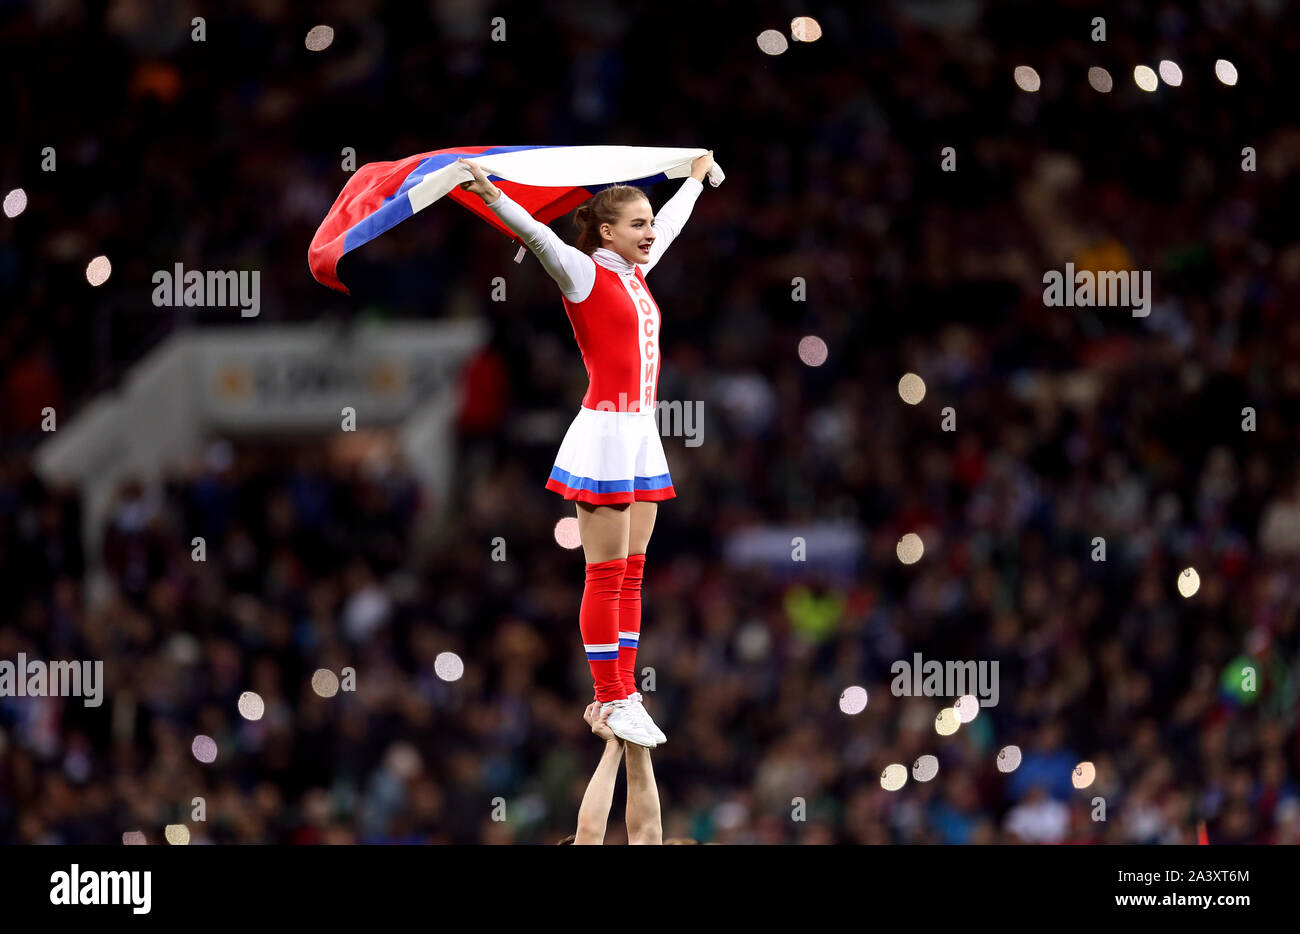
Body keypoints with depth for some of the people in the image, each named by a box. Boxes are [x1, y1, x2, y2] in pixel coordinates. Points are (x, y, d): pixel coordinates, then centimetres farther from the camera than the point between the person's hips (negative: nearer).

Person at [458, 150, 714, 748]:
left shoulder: (635, 272, 15)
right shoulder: (584, 273, -6)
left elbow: (670, 223, 33)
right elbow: (537, 235, -23)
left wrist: (696, 178, 49)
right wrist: (494, 196, -39)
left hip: (642, 435, 8)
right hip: (606, 432, -8)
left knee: (631, 575, 8)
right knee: (606, 575, -6)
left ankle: (626, 694, 10)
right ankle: (611, 701, -4)